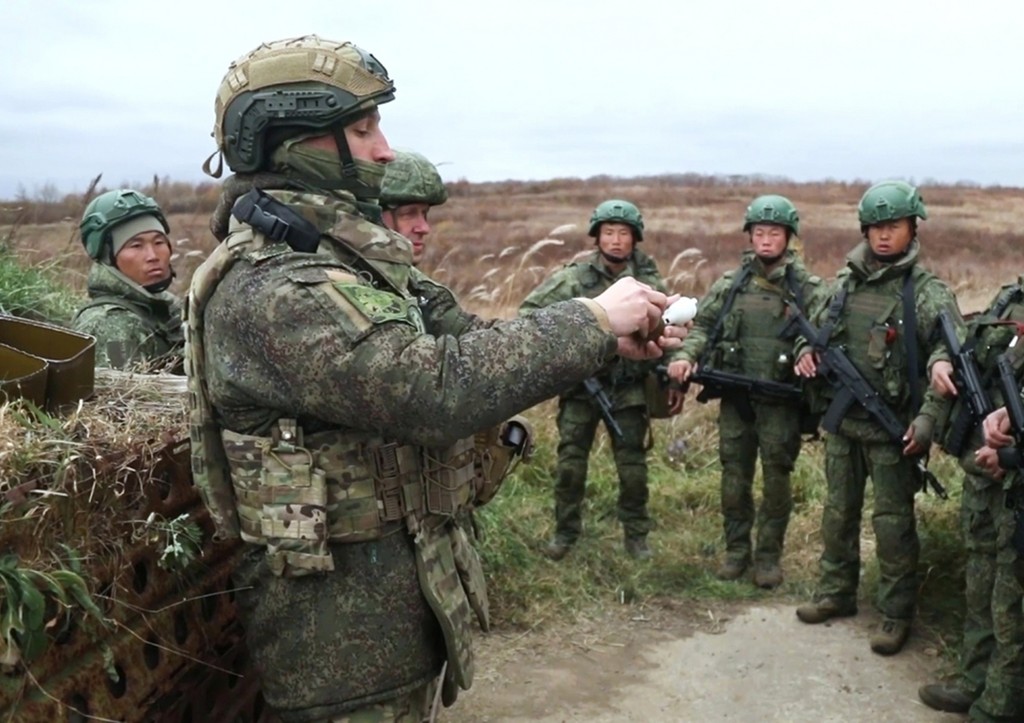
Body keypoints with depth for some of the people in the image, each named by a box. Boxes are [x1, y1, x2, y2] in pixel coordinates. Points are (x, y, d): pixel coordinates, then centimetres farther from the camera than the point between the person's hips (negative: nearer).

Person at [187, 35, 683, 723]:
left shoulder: (347, 253, 7)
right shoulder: (269, 287, -24)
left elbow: (462, 338, 7)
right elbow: (433, 387, -34)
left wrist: (606, 340, -4)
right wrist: (592, 320, -24)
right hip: (342, 614, -9)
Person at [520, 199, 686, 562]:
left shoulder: (650, 282, 2)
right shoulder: (574, 277, -5)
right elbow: (529, 311, -5)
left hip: (629, 389, 1)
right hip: (581, 385, -1)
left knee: (633, 468, 8)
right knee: (570, 463, 3)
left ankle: (635, 535, 25)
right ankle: (565, 532, 21)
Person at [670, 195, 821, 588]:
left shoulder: (808, 288, 0)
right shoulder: (730, 283, 6)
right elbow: (703, 326, 9)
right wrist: (686, 356, -9)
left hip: (781, 400, -2)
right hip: (735, 396, 2)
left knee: (776, 479, 5)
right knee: (735, 477, 9)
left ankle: (769, 555, 18)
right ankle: (736, 549, 23)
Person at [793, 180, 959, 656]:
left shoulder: (927, 292, -10)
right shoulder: (845, 282, 7)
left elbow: (951, 351, -18)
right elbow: (815, 328, 21)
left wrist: (926, 420, -28)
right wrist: (805, 350, -3)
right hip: (841, 420, 6)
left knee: (892, 522, 2)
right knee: (838, 511, 16)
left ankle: (896, 613, 16)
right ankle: (836, 593, 32)